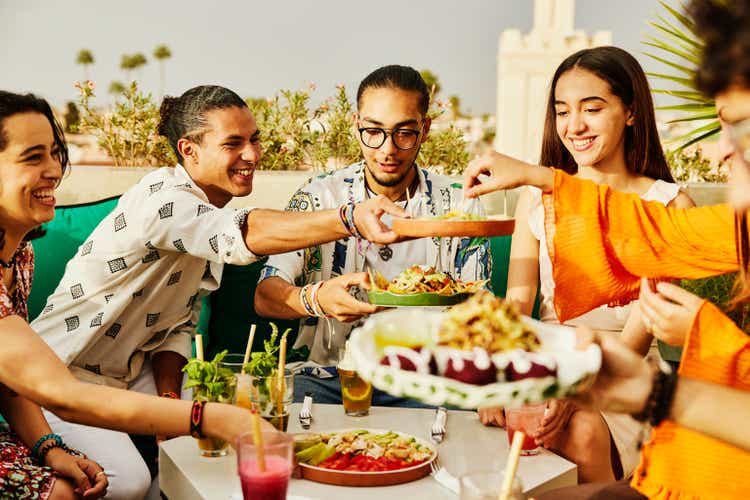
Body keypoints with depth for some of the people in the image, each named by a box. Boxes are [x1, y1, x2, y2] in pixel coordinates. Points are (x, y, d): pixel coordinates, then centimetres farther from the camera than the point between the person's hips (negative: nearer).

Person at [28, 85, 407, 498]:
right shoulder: (162, 198, -26)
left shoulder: (210, 216, 3)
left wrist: (170, 393, -10)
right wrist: (350, 218, -60)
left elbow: (178, 321, 5)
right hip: (64, 372, -8)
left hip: (130, 371, 8)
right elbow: (247, 235, -47)